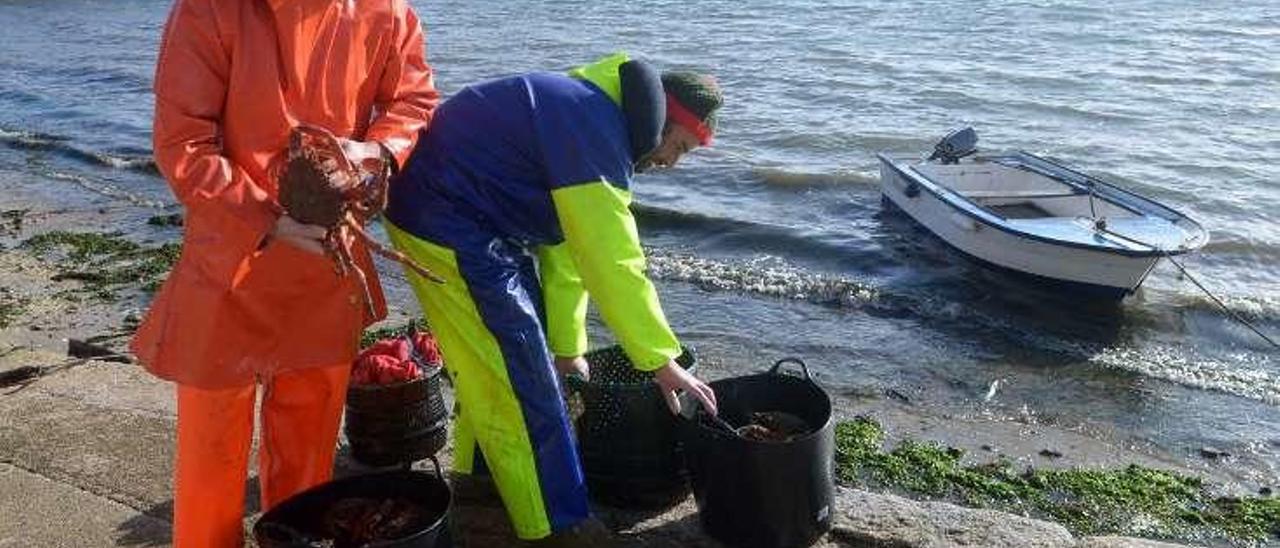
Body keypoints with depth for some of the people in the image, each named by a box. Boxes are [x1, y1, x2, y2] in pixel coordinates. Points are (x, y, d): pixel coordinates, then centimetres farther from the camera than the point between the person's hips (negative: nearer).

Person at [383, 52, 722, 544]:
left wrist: (567, 347, 14)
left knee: (495, 363, 18)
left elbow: (568, 247, 12)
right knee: (521, 374, -7)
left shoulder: (591, 116, 10)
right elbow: (614, 264, -25)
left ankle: (480, 471, 35)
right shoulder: (594, 130, -22)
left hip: (479, 220, 11)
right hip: (446, 224, -11)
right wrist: (662, 361, -18)